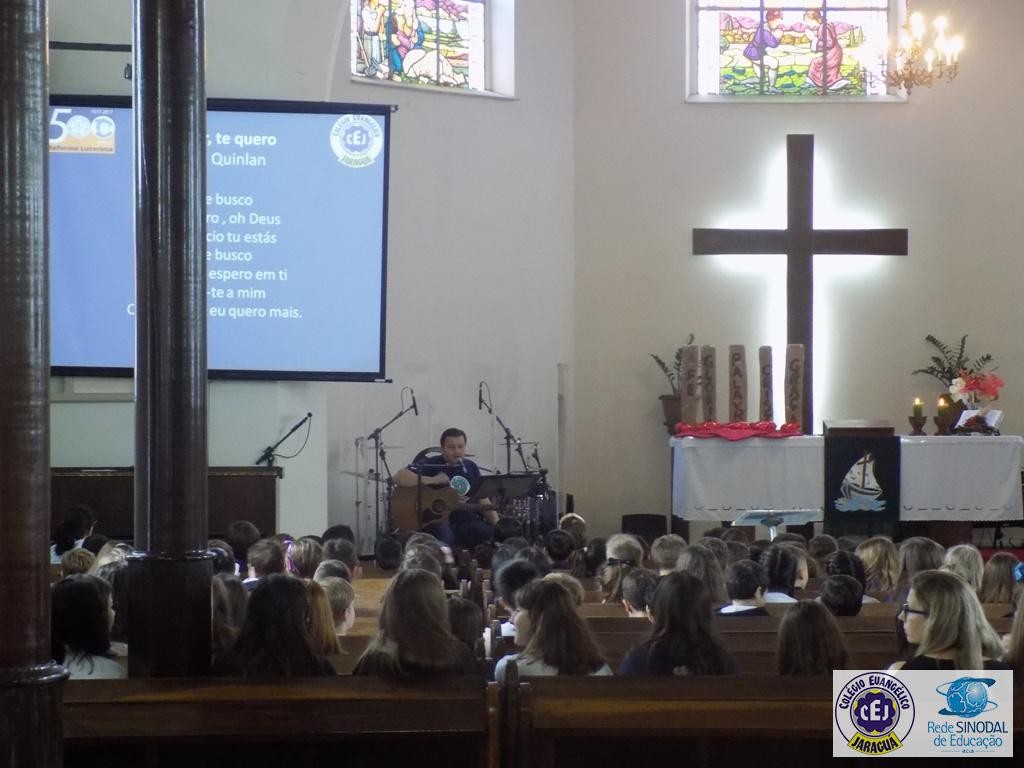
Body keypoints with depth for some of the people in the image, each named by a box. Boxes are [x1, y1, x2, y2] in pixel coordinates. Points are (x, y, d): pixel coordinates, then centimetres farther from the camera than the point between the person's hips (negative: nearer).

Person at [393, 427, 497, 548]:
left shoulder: (471, 468, 15)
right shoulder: (431, 465, -3)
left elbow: (483, 500, 18)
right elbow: (399, 477, -16)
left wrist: (497, 525, 2)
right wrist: (432, 480, -19)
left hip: (468, 523, 4)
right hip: (437, 522, -4)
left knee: (493, 534, -22)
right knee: (444, 533, -38)